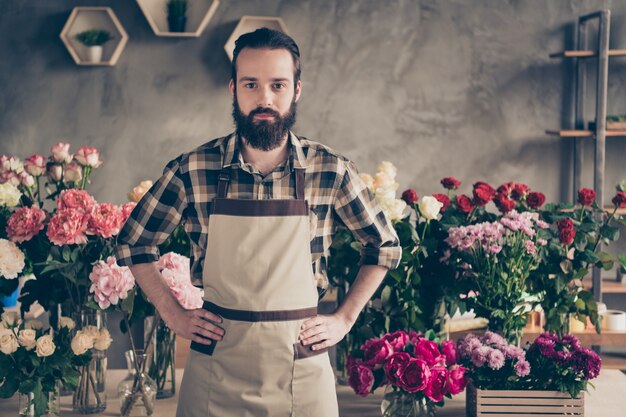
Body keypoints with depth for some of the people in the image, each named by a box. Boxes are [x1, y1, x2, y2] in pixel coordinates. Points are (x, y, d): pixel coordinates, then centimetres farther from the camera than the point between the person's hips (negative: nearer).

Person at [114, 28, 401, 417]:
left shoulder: (331, 171, -5)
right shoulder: (192, 169, -6)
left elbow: (385, 246, 8)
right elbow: (133, 242, 8)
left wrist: (343, 319, 2)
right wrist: (173, 314, 1)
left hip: (302, 367, 0)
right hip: (215, 364, 0)